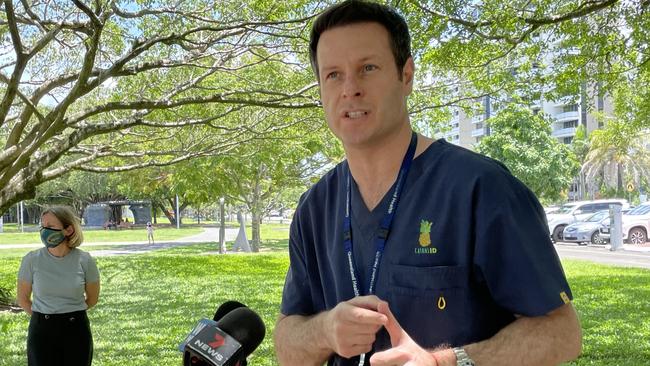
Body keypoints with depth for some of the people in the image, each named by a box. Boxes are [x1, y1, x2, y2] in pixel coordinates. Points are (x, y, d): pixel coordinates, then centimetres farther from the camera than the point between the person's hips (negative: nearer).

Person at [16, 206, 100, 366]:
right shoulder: (32, 259, -7)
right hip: (42, 330, 0)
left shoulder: (85, 260, -7)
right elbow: (22, 299, 7)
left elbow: (92, 298, 9)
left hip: (76, 330, 0)